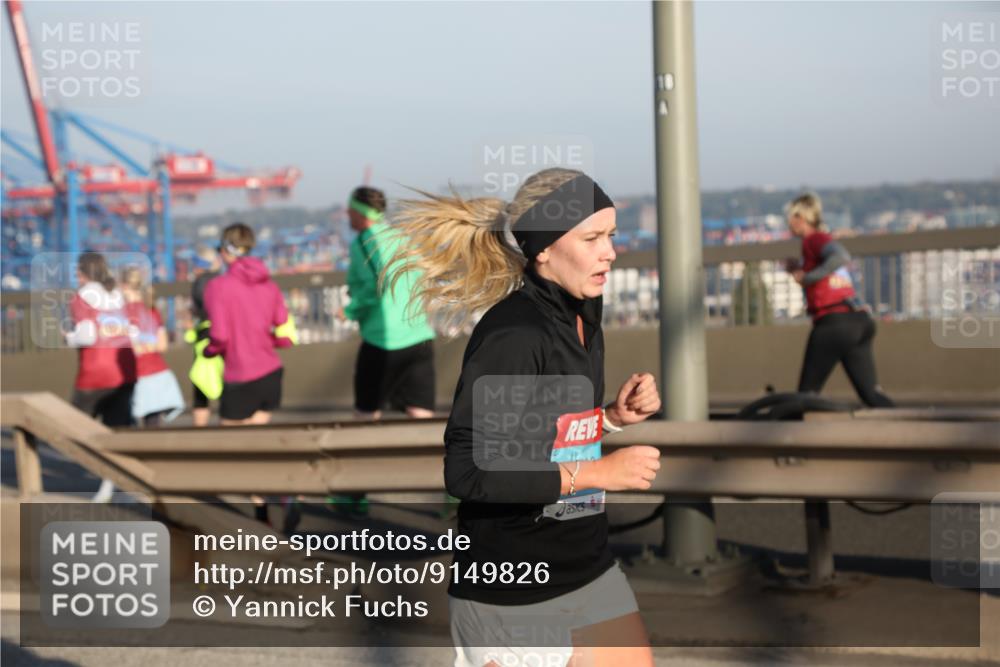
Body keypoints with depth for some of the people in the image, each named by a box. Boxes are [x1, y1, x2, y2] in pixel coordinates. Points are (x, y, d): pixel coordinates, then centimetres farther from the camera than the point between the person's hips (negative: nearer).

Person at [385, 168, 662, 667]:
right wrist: (596, 473, -22)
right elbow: (467, 472, -25)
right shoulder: (511, 335, -20)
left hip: (589, 570, 8)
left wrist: (615, 416, 0)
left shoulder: (582, 319, 7)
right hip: (511, 586, -8)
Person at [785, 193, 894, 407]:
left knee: (808, 391, 3)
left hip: (833, 322, -9)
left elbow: (841, 257, -25)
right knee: (870, 391, 2)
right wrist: (799, 269, 20)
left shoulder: (814, 239, -6)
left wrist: (807, 277, -19)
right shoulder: (823, 239, 21)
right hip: (858, 320, 9)